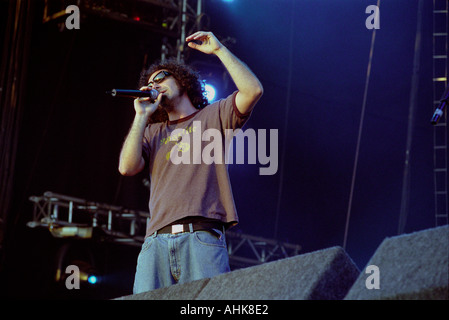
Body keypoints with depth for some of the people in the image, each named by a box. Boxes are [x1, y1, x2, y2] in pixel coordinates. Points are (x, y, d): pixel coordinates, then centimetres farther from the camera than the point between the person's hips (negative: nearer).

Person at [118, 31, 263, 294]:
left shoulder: (213, 116, 19)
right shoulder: (151, 132, 27)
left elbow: (253, 90, 3)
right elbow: (127, 168, 10)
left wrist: (219, 50, 6)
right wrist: (142, 116, 13)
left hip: (202, 239, -3)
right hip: (157, 241, 3)